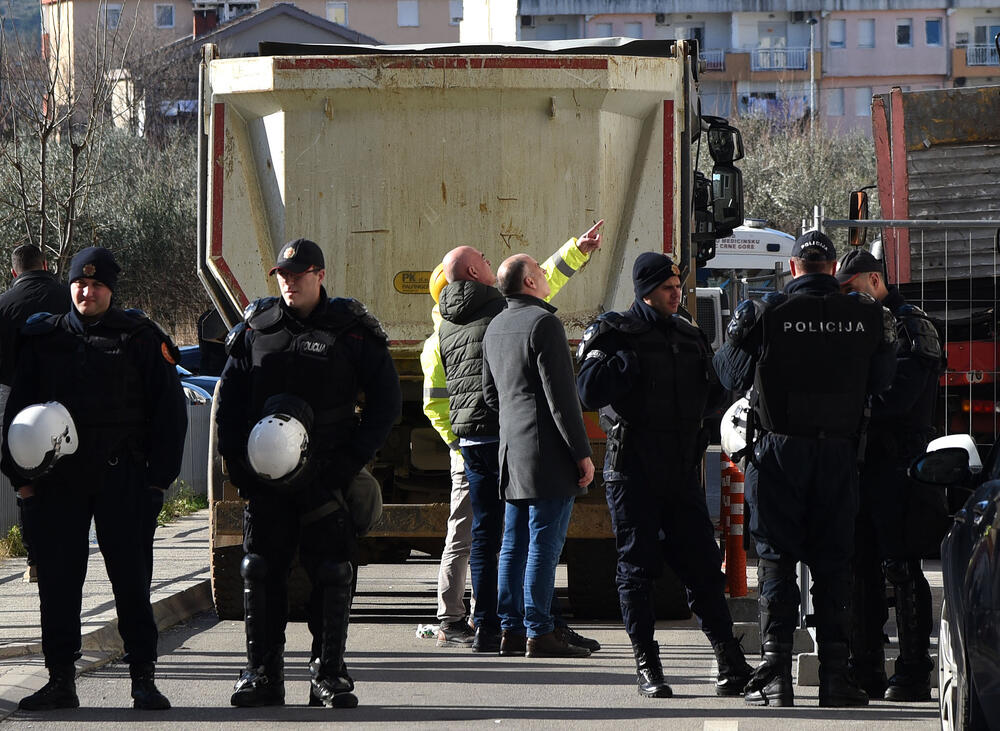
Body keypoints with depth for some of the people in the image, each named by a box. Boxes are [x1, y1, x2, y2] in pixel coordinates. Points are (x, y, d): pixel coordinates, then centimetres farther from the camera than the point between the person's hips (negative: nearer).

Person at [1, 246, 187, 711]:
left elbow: (169, 408, 4)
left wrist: (160, 475, -2)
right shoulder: (42, 338, 10)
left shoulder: (139, 338, 4)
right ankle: (61, 678, 10)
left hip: (122, 480, -2)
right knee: (57, 579, 3)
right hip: (55, 480, 2)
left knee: (131, 577, -2)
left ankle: (143, 678, 3)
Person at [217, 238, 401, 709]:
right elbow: (229, 397, 14)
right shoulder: (255, 329, 8)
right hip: (263, 476, 2)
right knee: (261, 572, 3)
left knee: (331, 574, -3)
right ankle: (263, 673, 10)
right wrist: (237, 459, 1)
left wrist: (354, 458, -5)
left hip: (327, 476, -2)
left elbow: (385, 399, 4)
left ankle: (328, 675, 4)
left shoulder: (351, 331, 1)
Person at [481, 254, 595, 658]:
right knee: (544, 543, -7)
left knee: (515, 544, 11)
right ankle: (539, 632, -8)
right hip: (547, 453, -9)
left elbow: (490, 393, 23)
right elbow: (560, 394, -17)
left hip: (512, 451, 9)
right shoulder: (543, 322, -13)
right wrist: (582, 452, -14)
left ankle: (511, 627, 13)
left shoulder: (495, 327, 15)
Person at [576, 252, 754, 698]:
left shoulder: (689, 336, 14)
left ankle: (731, 663, 6)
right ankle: (647, 669, 6)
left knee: (703, 566, 4)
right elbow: (590, 391, -19)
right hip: (633, 472, -4)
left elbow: (712, 397, 21)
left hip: (681, 472, 5)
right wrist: (630, 360, -20)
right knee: (637, 569, 1)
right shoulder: (616, 334, -4)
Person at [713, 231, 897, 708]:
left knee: (777, 559, 3)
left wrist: (736, 334, 20)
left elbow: (732, 376, 2)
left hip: (779, 449, -1)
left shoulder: (765, 313, -7)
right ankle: (834, 672, 3)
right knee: (833, 561, 7)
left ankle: (776, 672, -5)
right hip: (839, 451, 1)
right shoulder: (868, 316, -1)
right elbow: (882, 382, 7)